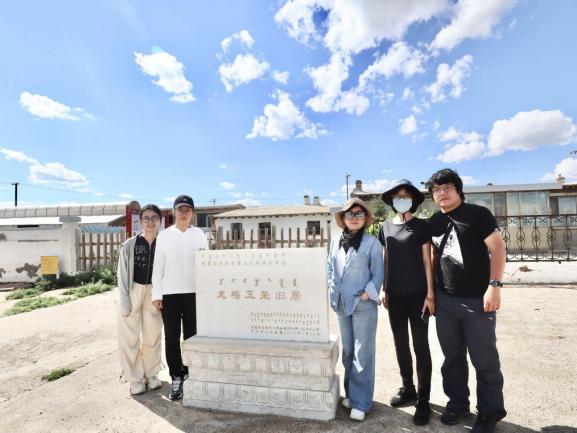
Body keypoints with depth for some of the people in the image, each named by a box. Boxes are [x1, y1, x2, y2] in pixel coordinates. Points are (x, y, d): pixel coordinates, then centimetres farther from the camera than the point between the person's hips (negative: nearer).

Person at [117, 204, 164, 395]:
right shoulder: (129, 245, -4)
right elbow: (122, 275, -3)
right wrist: (124, 302, -8)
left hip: (154, 294, 2)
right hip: (132, 293, -1)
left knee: (152, 336, 11)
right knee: (130, 337, 4)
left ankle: (151, 374, 29)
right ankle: (135, 379, 20)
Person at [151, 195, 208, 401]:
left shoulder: (200, 235, 3)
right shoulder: (164, 235, 4)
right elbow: (158, 266, 3)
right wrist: (156, 294, -1)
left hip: (193, 292, 0)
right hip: (169, 293, 0)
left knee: (191, 336, 7)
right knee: (171, 337, 5)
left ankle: (189, 375, 23)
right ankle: (176, 378, 18)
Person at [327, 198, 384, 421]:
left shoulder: (372, 243, -7)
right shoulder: (336, 242, 7)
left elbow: (378, 274, -7)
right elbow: (330, 269, 15)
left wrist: (366, 294, -15)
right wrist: (333, 291, 5)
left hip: (364, 306, -5)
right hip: (341, 305, 5)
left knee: (363, 355, 1)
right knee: (347, 352, 16)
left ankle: (361, 402, 14)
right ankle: (350, 393, 32)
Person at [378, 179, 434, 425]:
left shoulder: (421, 226, -1)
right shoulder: (386, 227, 8)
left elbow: (427, 261, -3)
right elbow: (385, 260, 11)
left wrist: (430, 293, -8)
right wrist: (383, 289, 9)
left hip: (417, 294, -4)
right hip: (395, 295, 4)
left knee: (420, 346, 4)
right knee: (400, 344, 14)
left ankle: (423, 399, 16)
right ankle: (407, 389, 31)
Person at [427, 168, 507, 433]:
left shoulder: (478, 214, -5)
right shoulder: (433, 223, 9)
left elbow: (497, 248, -9)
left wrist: (494, 285, -17)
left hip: (478, 299, -4)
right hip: (445, 300, 5)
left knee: (484, 359, 7)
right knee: (452, 357, 15)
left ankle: (490, 411, 25)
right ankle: (457, 403, 31)